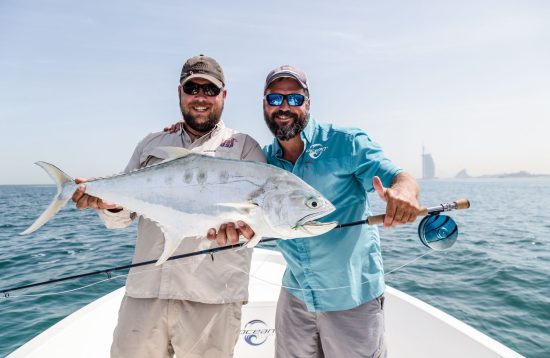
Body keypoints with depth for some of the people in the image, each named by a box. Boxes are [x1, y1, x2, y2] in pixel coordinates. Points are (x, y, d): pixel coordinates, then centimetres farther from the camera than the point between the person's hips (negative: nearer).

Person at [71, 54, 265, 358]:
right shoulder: (151, 145, 15)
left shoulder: (244, 148, 4)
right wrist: (109, 203, -9)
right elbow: (123, 215, 15)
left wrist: (243, 225, -30)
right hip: (144, 290, 4)